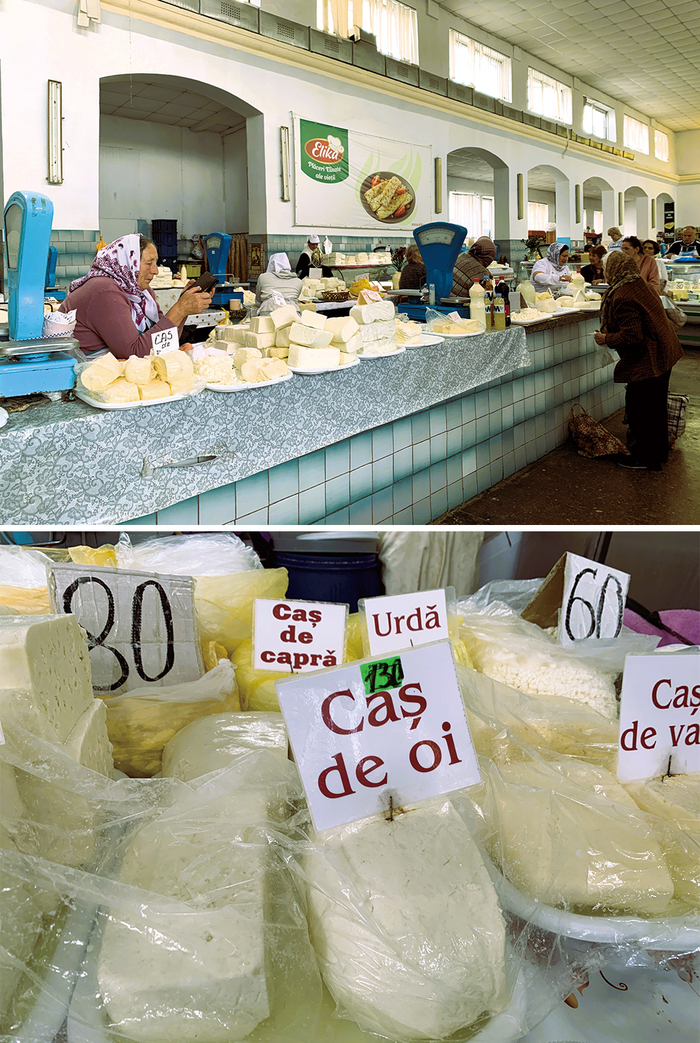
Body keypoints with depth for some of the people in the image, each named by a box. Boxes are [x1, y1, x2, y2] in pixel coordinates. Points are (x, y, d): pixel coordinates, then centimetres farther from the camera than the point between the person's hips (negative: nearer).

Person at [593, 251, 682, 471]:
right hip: (664, 354, 10)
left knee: (637, 408, 3)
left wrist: (605, 339, -12)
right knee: (655, 407, 20)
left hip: (645, 361, -10)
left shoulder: (622, 298, -24)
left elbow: (631, 336, -27)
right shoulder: (642, 286, 6)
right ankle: (659, 452, 33)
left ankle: (645, 458, 13)